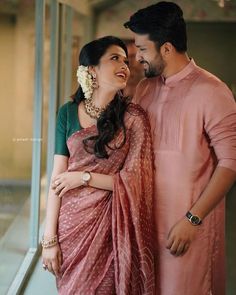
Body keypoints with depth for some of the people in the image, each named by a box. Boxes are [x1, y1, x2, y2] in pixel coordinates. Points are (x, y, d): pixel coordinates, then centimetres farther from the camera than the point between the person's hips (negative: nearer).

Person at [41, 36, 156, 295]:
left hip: (110, 224, -2)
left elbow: (134, 179, -7)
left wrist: (84, 177, -10)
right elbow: (57, 177, -2)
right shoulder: (68, 113, 0)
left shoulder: (134, 117, -5)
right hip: (70, 222, 2)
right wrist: (49, 238, -5)